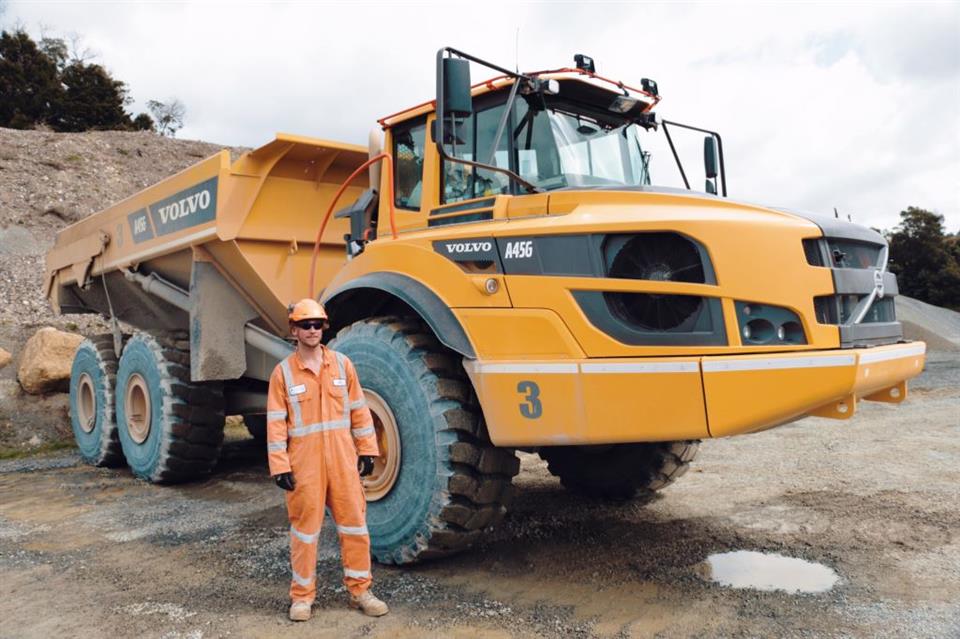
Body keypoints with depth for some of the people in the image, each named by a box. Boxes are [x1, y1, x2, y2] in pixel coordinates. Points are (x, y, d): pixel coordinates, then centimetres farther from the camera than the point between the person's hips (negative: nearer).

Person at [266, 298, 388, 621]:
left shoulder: (342, 363, 4)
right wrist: (279, 466, -7)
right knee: (305, 527, 7)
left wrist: (367, 449, 6)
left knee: (354, 522, 7)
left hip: (343, 459, 2)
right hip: (305, 461, -2)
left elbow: (358, 409, 8)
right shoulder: (283, 372, -2)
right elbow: (276, 422, -3)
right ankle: (302, 596, 22)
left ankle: (360, 591, 21)